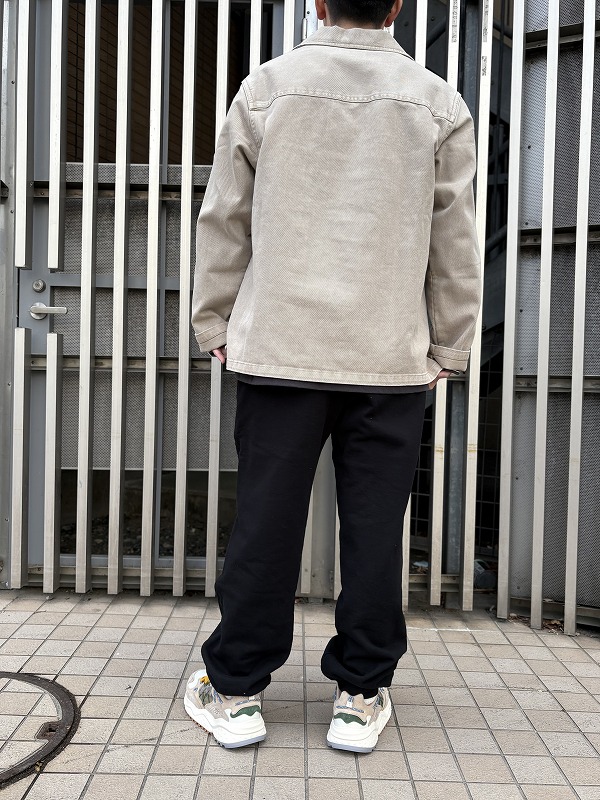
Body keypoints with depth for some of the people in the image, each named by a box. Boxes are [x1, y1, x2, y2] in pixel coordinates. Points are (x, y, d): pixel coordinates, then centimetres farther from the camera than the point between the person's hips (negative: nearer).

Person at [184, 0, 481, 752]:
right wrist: (447, 347, 14)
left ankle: (234, 690, 19)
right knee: (374, 529, 6)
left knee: (265, 523, 6)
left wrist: (216, 324, 15)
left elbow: (222, 219, 8)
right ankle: (361, 696, 18)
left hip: (280, 347, 1)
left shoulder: (266, 85, 7)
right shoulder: (437, 103, 7)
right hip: (392, 358, 0)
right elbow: (455, 240, 7)